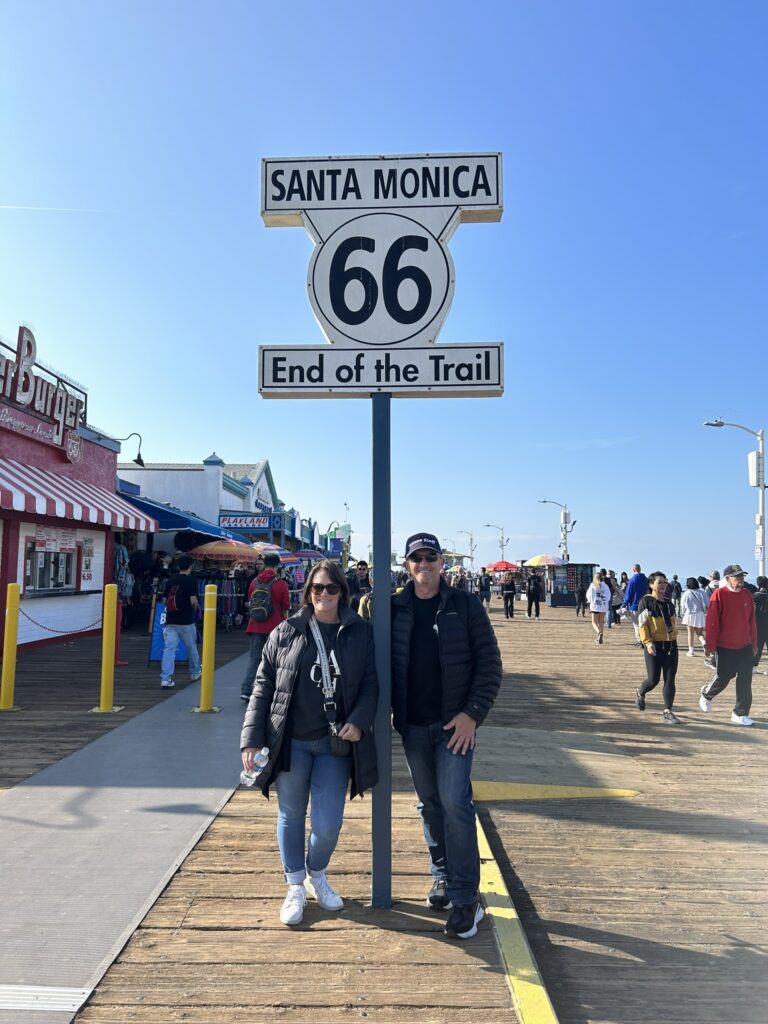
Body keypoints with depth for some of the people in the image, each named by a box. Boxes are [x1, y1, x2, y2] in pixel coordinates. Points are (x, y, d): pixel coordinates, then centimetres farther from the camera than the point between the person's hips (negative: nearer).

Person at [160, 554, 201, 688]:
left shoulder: (170, 581, 8)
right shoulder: (191, 581, -9)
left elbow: (165, 601, 13)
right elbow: (193, 601, -16)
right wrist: (196, 607, 4)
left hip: (170, 621, 4)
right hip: (186, 621, -4)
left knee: (169, 649, -2)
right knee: (191, 648, 15)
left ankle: (165, 679, -10)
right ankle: (195, 673, 31)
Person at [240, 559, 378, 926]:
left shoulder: (360, 633, 0)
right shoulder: (286, 632, 0)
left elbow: (370, 683, 3)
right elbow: (263, 686, 1)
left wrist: (359, 721, -14)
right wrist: (252, 739, -4)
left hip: (335, 744, 0)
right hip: (291, 742, 1)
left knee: (328, 823, 3)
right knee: (291, 816, 13)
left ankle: (317, 875, 35)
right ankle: (296, 888, 35)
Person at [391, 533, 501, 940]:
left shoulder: (465, 605, -5)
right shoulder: (394, 608, 1)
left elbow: (489, 662, -6)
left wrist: (472, 713, -12)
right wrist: (390, 711, -1)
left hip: (455, 722, -3)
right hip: (413, 725, 3)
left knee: (455, 802, -7)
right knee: (429, 804, 14)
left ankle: (465, 898, 5)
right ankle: (443, 876, 32)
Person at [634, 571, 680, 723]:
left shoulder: (669, 602, 13)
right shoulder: (645, 602, -5)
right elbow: (642, 624, -11)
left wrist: (674, 640, 18)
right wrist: (647, 642, -22)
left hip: (671, 645, 5)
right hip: (654, 646, -5)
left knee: (670, 680, 1)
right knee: (653, 679, -2)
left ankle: (667, 712, 8)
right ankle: (640, 694, 29)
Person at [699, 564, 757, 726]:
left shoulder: (747, 594, 5)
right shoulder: (719, 594, -12)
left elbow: (751, 620, 11)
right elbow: (712, 622, -13)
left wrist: (754, 643, 12)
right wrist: (710, 646, -13)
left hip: (745, 646, 5)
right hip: (724, 646, -5)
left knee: (745, 680, 2)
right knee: (723, 677, 6)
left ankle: (740, 714, 11)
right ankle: (706, 694, 36)